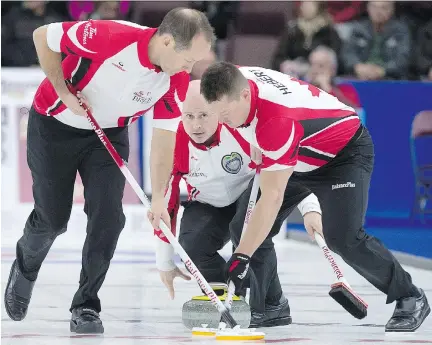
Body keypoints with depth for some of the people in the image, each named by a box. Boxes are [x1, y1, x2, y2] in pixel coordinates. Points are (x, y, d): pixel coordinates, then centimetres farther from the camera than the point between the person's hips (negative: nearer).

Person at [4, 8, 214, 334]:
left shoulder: (177, 81, -19)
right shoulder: (110, 37, -34)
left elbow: (164, 137, -12)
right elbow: (43, 37, -21)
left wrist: (158, 197, -19)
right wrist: (64, 93, -21)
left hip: (108, 134, 4)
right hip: (55, 125, -3)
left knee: (108, 215, -11)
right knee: (53, 218, 4)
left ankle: (86, 306, 2)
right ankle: (24, 268, 37)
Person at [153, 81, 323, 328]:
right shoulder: (174, 143, -21)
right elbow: (165, 202, -9)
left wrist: (311, 209, -34)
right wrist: (165, 263, -3)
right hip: (210, 204, 3)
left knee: (247, 229, -32)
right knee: (194, 246, -23)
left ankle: (271, 306, -15)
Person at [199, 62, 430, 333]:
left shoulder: (277, 120, -41)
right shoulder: (233, 82, -18)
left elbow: (272, 197, -39)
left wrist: (242, 256, -39)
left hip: (344, 151, -9)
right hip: (300, 155, 9)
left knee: (342, 237, -24)